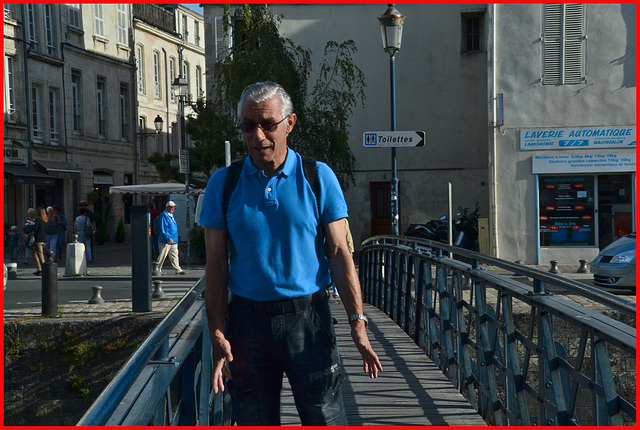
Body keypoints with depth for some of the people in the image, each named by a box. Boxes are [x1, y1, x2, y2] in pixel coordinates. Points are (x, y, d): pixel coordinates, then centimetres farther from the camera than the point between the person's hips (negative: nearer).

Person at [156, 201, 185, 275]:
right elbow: (163, 229, -15)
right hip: (165, 241, -8)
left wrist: (176, 239, 21)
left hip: (173, 241, 8)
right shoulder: (164, 215, -9)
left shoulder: (171, 216, 18)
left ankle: (178, 269, 7)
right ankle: (157, 270, 6)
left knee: (174, 256, 7)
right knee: (162, 256, -3)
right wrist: (169, 238, -20)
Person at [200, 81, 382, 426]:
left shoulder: (318, 177, 1)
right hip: (247, 319, 1)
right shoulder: (223, 184, 3)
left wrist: (358, 323, -8)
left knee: (325, 416, 2)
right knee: (254, 420, 11)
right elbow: (216, 266, 2)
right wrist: (218, 336, -5)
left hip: (308, 317, -1)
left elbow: (339, 254, -1)